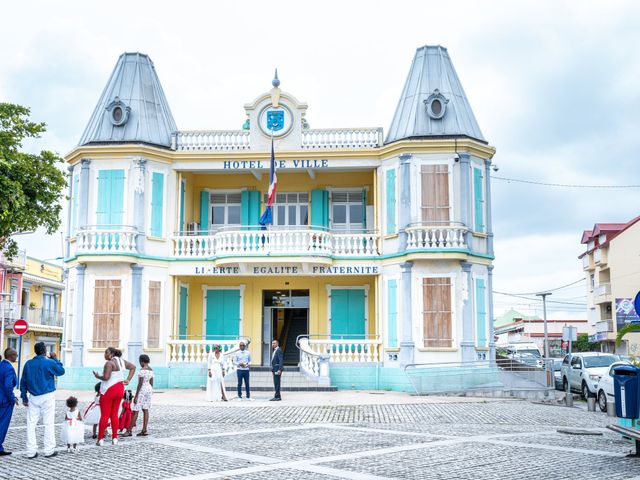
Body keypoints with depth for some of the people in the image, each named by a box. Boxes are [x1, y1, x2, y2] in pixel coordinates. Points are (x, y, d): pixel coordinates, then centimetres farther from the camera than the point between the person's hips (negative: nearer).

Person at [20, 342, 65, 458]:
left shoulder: (28, 364, 4)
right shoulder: (50, 363, -9)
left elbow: (23, 382, 8)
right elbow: (61, 371, 7)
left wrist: (24, 397, 14)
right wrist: (56, 359, 14)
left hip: (33, 397, 4)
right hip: (47, 397, -4)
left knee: (31, 424, 6)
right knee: (48, 423, 2)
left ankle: (31, 451, 6)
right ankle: (49, 450, 4)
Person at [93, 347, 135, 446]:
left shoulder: (109, 363, -16)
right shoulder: (122, 361, 9)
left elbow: (106, 377, -25)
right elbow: (133, 367, 19)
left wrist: (98, 376, -6)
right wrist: (128, 380, 13)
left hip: (109, 390, -7)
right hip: (120, 389, 7)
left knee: (104, 415, -1)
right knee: (114, 414, 13)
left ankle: (100, 439, 2)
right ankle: (115, 438, 12)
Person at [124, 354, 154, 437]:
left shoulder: (142, 370, -16)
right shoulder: (151, 370, 9)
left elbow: (140, 383, -19)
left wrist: (136, 396, -17)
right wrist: (150, 393, 21)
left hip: (142, 390, -9)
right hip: (149, 389, 9)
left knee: (136, 411, -4)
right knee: (145, 410, 7)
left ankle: (129, 431, 0)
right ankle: (144, 430, 5)